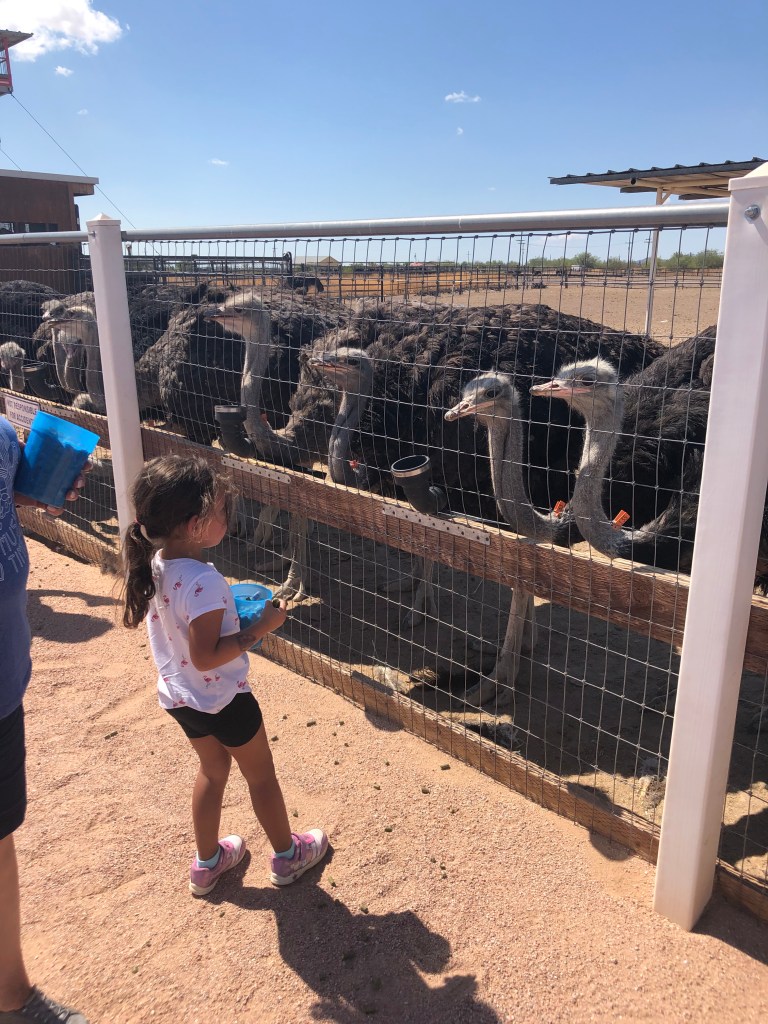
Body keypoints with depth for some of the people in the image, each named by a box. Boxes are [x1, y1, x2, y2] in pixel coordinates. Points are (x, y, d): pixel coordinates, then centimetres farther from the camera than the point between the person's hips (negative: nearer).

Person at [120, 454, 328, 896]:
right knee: (261, 774, 16)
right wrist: (262, 627, -24)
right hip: (223, 698, -7)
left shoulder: (154, 563, -9)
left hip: (180, 694, 7)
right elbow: (206, 657, -29)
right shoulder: (205, 582, -34)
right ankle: (288, 855, 38)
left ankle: (207, 862, 44)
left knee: (213, 770, 28)